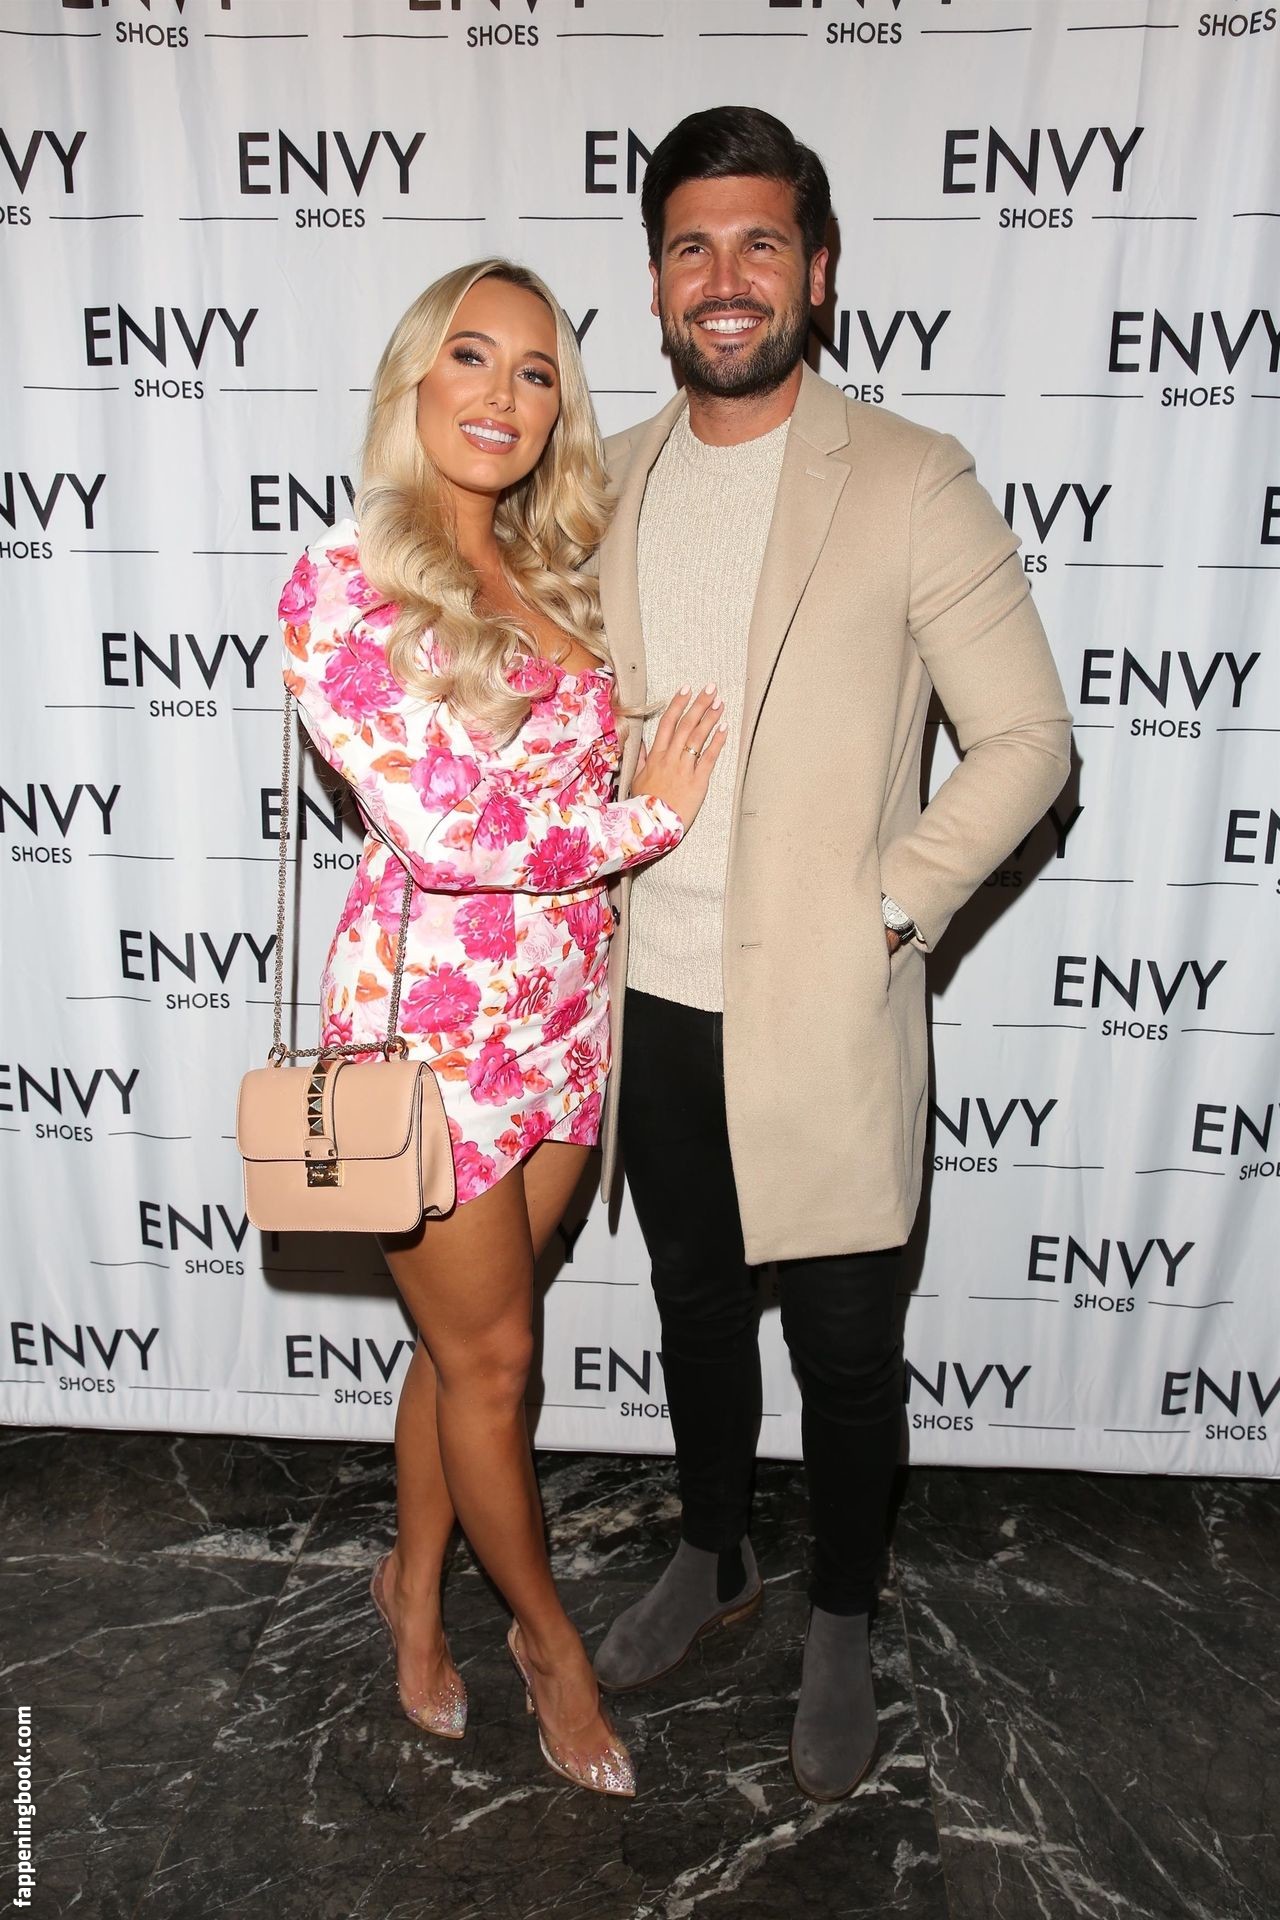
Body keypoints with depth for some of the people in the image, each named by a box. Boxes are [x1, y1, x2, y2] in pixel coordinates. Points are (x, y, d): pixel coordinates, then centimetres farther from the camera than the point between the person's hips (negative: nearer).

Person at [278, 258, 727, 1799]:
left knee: (471, 1336, 19)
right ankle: (548, 1635, 36)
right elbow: (437, 830, -19)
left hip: (565, 1017, 6)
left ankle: (415, 1581, 45)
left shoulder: (554, 579, 9)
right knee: (489, 1354, 11)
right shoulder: (342, 586, -11)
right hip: (430, 1021, -5)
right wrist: (645, 815, -10)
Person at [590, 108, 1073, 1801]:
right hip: (655, 1003, 5)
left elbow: (1028, 739, -7)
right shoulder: (608, 483, 8)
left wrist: (887, 910, -15)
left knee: (844, 1350, 11)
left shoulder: (913, 484, -7)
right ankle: (712, 1558, 46)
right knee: (695, 1307, 21)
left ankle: (841, 1629, 38)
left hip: (822, 1014, -4)